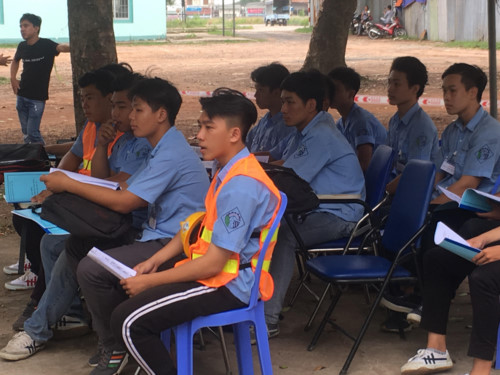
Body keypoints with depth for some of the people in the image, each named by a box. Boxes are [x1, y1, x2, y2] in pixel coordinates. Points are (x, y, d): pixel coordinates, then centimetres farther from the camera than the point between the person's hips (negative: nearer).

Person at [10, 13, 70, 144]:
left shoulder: (46, 45, -13)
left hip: (38, 97, -6)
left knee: (33, 133, -8)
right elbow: (15, 61, 25)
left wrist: (72, 47, -55)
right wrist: (13, 78, 10)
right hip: (21, 95, 6)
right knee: (25, 132, 14)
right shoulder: (22, 46, 4)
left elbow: (60, 47, -33)